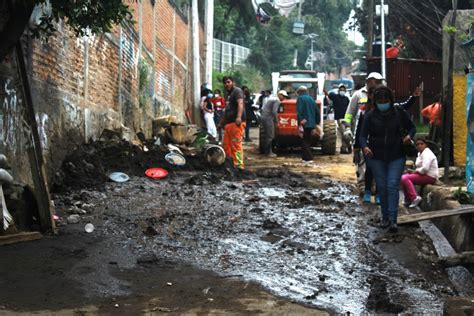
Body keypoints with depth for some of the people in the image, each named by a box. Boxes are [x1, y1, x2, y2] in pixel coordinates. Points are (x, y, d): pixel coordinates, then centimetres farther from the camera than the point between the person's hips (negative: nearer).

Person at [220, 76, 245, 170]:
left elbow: (240, 103, -20)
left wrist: (239, 117, -34)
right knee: (226, 144, 9)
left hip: (236, 123, -10)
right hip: (229, 123, 10)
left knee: (236, 145, -14)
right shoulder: (228, 94, 26)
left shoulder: (237, 91, -4)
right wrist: (222, 121, 38)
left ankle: (239, 165, -15)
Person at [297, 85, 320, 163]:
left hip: (304, 124, -7)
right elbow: (317, 112, 16)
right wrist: (316, 122, 22)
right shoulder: (311, 99, 16)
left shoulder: (300, 98, -5)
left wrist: (300, 123, -19)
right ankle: (306, 157, 19)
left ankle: (308, 158, -11)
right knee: (308, 141, 16)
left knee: (304, 141, -3)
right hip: (311, 124, 7)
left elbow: (299, 112, -16)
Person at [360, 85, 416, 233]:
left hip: (396, 156, -1)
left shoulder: (399, 113, -2)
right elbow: (363, 135, -6)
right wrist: (365, 147, -27)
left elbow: (412, 127, 11)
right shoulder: (371, 115, -4)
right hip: (376, 157, 1)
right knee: (382, 187, 6)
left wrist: (409, 135, -12)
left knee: (393, 186, -11)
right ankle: (385, 217, 19)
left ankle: (393, 219, -12)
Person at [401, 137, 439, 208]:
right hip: (424, 175, 11)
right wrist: (413, 171, 2)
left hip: (430, 177, -11)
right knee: (403, 177, 6)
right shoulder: (420, 153, 17)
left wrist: (414, 172, -14)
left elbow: (425, 168, -28)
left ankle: (414, 198, -25)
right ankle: (408, 200, 6)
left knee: (405, 178, -22)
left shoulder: (427, 153, -15)